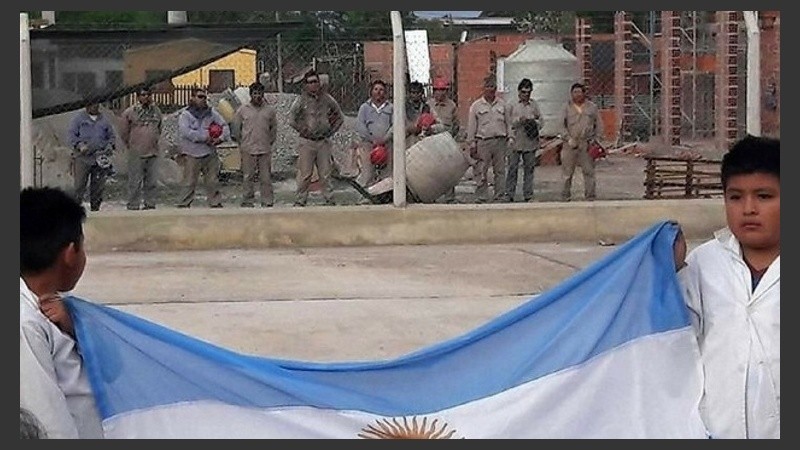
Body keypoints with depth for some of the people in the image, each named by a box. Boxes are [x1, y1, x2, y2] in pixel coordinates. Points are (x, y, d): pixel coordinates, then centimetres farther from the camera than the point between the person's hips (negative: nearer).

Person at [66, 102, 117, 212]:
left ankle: (95, 207, 10)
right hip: (83, 157, -3)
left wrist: (110, 145, 0)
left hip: (100, 158, 3)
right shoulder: (79, 118, 7)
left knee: (98, 185, 3)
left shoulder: (104, 120, 17)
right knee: (80, 184, -8)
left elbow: (112, 135, 21)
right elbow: (70, 134, 1)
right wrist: (79, 145, -16)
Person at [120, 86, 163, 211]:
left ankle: (150, 204, 14)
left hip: (153, 153, 4)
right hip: (136, 154, -4)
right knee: (135, 182, -5)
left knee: (152, 181, 6)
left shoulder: (156, 111, 11)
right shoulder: (129, 112, -3)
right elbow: (124, 133, 4)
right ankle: (133, 206, 0)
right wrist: (132, 145, 7)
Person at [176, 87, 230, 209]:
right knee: (190, 183, -4)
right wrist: (205, 137, -16)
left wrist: (221, 138, -8)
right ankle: (183, 205, 1)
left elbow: (224, 125, 12)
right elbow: (186, 132, -16)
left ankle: (216, 203, 17)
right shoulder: (185, 115, -2)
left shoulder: (211, 112, 11)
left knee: (213, 182, 9)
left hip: (210, 153, 4)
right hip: (192, 154, -4)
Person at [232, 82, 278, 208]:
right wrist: (241, 142, 8)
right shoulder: (242, 110, 2)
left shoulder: (270, 110, 6)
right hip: (248, 150, -1)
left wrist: (270, 141, 11)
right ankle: (247, 202, 6)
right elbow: (235, 128, 10)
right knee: (248, 177, 1)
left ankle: (267, 202, 7)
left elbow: (274, 128, 17)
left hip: (265, 149, 1)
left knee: (266, 178, 2)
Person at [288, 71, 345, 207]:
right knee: (304, 175, -3)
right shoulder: (301, 101, -1)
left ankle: (330, 200, 12)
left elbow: (340, 117, 17)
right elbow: (292, 120, 0)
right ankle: (299, 201, 2)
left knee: (325, 175, 6)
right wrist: (304, 131, -1)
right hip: (307, 142, -2)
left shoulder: (327, 99, 7)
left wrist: (331, 131, 9)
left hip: (324, 142, 2)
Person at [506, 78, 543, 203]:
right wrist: (519, 120, -15)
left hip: (530, 141, 2)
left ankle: (528, 195, 10)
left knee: (529, 169, 5)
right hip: (515, 141, -2)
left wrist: (533, 122, -7)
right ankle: (509, 195, 1)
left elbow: (540, 121, 13)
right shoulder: (512, 105, 4)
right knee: (512, 169, -3)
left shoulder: (534, 105, 13)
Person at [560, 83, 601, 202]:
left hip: (587, 144, 0)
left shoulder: (592, 107, 8)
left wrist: (593, 140, -2)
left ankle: (591, 196, 7)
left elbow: (597, 126, 10)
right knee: (567, 172, 1)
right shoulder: (567, 108, 8)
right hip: (570, 144, 0)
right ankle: (565, 197, 7)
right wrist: (568, 139, -6)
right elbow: (563, 126, 8)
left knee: (589, 171, 1)